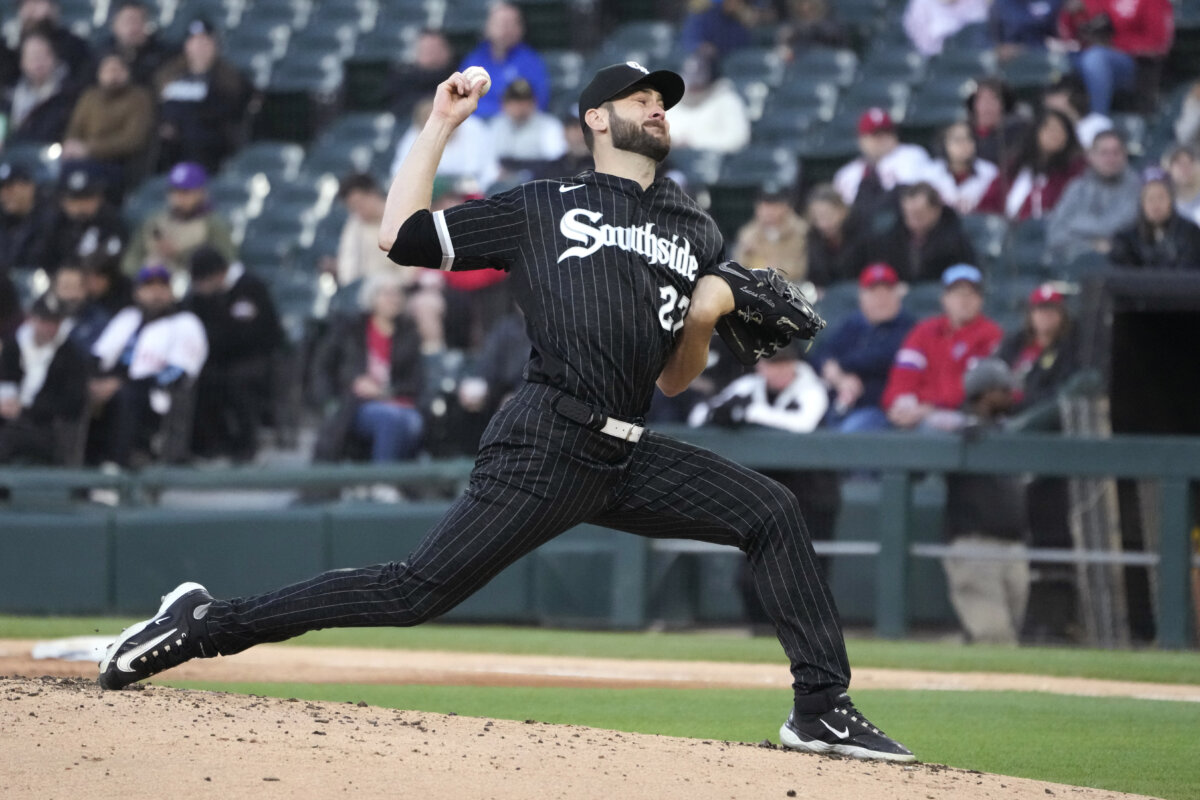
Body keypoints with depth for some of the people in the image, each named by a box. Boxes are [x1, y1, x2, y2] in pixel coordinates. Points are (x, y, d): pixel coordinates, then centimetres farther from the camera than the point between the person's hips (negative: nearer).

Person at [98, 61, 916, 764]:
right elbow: (401, 235, 7)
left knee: (772, 512, -6)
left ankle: (823, 710, -3)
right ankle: (207, 624, -7)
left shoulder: (696, 233, 22)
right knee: (418, 591, -13)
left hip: (629, 459, 5)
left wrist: (705, 318, 3)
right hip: (547, 443, -5)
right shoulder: (542, 208, 10)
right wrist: (441, 125, 8)